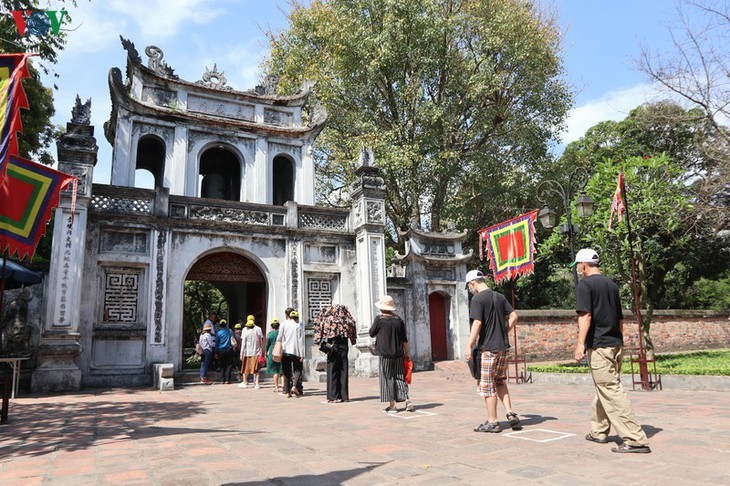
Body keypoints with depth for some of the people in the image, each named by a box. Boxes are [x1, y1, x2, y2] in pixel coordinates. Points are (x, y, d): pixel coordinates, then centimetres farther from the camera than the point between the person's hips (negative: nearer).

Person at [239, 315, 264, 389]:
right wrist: (262, 351, 10)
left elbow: (243, 343, -6)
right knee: (256, 369, 8)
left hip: (247, 352, -1)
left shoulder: (245, 330, -6)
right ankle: (256, 384, 5)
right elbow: (261, 341, 1)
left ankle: (245, 383, 22)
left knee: (246, 368, 13)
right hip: (257, 352, 1)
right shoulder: (258, 329, -1)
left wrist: (241, 354, -1)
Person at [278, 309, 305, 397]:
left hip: (285, 351, 2)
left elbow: (279, 338, 1)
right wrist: (302, 354, -2)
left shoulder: (284, 324, 1)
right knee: (298, 369, 12)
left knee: (286, 372, 9)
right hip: (296, 351, -1)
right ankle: (294, 386, -10)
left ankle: (287, 392, 7)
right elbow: (301, 341, -4)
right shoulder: (299, 325, -2)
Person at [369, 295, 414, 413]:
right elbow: (404, 339, 6)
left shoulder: (379, 319, -10)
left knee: (388, 379, 4)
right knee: (400, 377, 13)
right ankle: (407, 399, 3)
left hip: (385, 355, -4)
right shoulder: (398, 320, 3)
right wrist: (407, 353, 13)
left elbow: (372, 334, 2)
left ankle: (392, 405, 6)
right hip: (399, 354, 4)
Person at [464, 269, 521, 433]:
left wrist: (469, 346, -16)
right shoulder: (499, 297, 10)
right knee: (500, 382, 19)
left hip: (487, 348, -7)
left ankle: (492, 422, 10)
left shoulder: (477, 299, -12)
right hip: (503, 346, 7)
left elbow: (477, 324, -19)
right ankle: (511, 414, 10)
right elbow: (514, 316, 10)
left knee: (487, 386, 3)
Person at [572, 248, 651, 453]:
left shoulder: (585, 284, -8)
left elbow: (585, 315, -19)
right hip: (616, 345, 9)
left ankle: (635, 439, -7)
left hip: (598, 346, -9)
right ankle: (598, 431, 28)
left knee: (611, 391, -7)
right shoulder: (612, 284, 16)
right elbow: (620, 319, 20)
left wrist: (580, 343, -21)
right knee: (603, 389, 18)